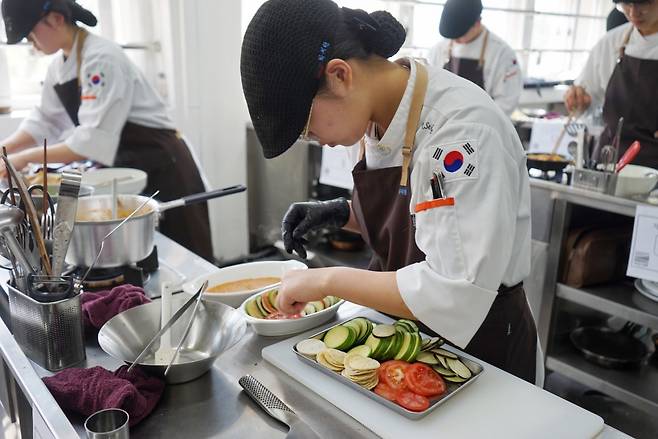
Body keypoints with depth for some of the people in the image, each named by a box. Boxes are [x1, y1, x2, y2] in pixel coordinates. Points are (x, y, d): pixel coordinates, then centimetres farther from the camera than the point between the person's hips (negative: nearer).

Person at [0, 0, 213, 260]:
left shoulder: (101, 59, -21)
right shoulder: (59, 67, 6)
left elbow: (94, 140, -27)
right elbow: (44, 121, 15)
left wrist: (27, 157, -23)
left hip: (161, 168, -8)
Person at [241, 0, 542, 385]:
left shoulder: (462, 128, -30)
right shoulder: (378, 114, -5)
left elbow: (455, 293, -33)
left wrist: (328, 280, -26)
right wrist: (342, 213, -6)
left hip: (478, 345, -7)